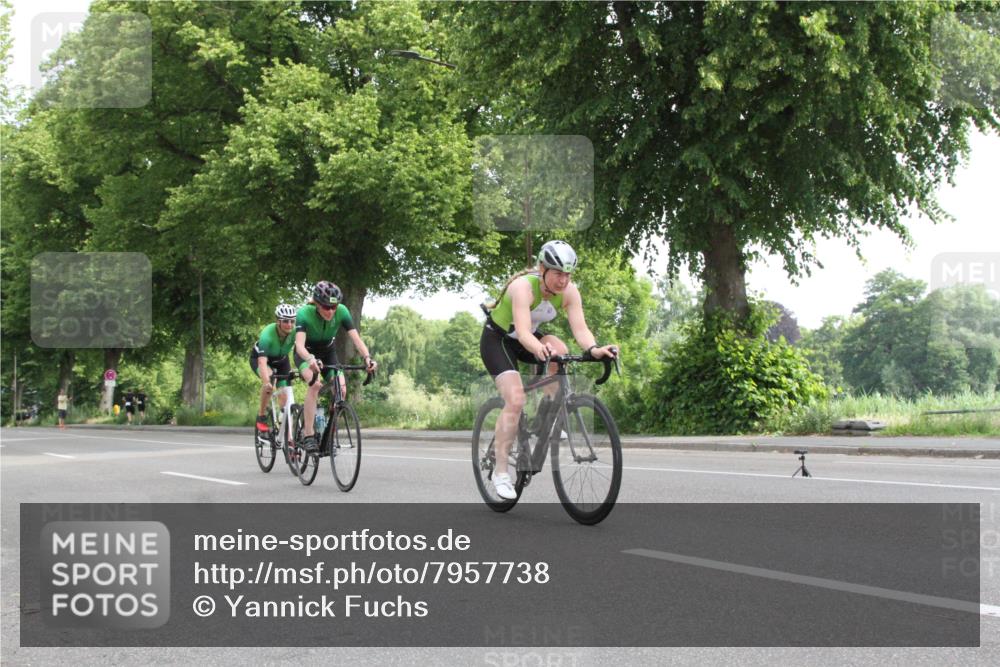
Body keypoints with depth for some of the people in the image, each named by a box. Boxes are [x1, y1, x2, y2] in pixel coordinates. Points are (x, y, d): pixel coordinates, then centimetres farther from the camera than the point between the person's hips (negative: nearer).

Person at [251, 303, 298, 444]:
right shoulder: (267, 335, -39)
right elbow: (262, 362, -48)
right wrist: (266, 382, -64)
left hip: (281, 360, 4)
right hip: (259, 358, -4)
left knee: (284, 395, -9)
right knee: (268, 380, -35)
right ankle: (261, 418, -19)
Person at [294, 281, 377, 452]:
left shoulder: (342, 311, -25)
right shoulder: (304, 313, -32)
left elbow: (356, 338, -30)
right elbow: (299, 344, -43)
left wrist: (367, 358, -48)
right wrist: (311, 360, -64)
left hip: (328, 353, 3)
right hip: (306, 354, -3)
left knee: (341, 389, -18)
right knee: (315, 385, -32)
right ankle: (308, 436, -29)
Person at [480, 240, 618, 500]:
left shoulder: (569, 291, -17)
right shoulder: (523, 286, -33)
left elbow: (580, 328, -28)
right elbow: (523, 332, -45)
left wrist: (594, 349, -49)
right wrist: (540, 349, -65)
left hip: (527, 338, 5)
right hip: (497, 339, -5)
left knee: (560, 350, -28)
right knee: (515, 400, -22)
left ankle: (548, 411, -9)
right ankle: (501, 472, -12)